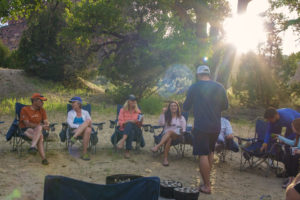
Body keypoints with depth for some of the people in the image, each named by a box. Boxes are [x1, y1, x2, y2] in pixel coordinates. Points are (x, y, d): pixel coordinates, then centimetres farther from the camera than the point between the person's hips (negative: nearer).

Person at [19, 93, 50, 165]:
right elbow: (27, 124, -15)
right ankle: (43, 158, -41)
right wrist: (41, 126, -23)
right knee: (40, 136, -34)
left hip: (37, 129, 4)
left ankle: (33, 147, -48)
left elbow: (46, 122, 7)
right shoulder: (25, 109, -5)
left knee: (39, 128, -34)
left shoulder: (42, 110, 12)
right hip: (26, 129, -4)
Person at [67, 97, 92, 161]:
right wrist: (80, 126, -14)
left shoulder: (85, 112, 18)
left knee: (88, 130, -40)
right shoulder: (70, 113, 15)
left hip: (85, 131, 2)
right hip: (75, 131, -1)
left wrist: (83, 126, -13)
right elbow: (70, 124, 0)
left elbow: (90, 124, 8)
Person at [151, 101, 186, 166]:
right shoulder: (166, 116, 19)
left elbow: (183, 130, 9)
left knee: (170, 131, -38)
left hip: (177, 136, -1)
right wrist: (163, 113, -3)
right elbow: (161, 124, 0)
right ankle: (165, 159, -49)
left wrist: (181, 131, -14)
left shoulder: (181, 118, 16)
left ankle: (157, 146, -55)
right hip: (166, 136, 2)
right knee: (169, 139, -38)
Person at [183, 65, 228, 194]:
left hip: (201, 126, -4)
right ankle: (207, 177, 30)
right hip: (216, 126, 4)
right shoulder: (219, 87, 2)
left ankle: (207, 186, 0)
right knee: (210, 152, 21)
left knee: (203, 155, -1)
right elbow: (225, 106, 10)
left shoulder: (194, 88, -5)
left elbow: (186, 107, 2)